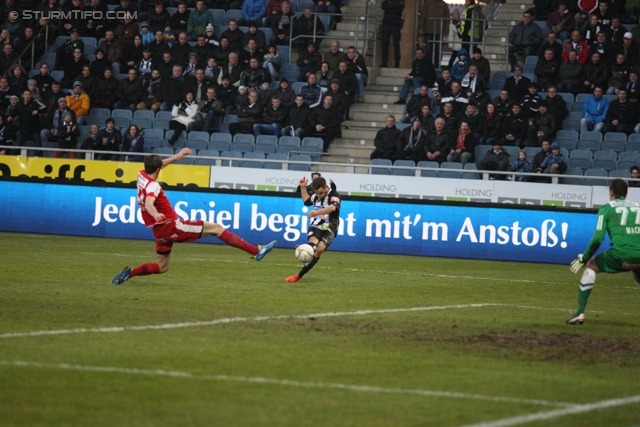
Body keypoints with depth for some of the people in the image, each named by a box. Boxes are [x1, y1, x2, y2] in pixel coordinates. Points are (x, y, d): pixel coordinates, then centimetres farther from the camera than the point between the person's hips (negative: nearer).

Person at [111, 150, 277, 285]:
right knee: (216, 228, -5)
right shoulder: (152, 186, -18)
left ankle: (129, 273, 5)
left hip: (159, 231, 9)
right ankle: (256, 251, -10)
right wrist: (156, 214, -60)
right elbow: (149, 203, -39)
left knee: (161, 267, 25)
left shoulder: (141, 176, 6)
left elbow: (155, 166, 27)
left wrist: (177, 157, 30)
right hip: (172, 226, -9)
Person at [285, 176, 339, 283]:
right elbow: (306, 200, 36)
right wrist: (303, 187, 23)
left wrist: (317, 212, -45)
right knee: (313, 242, -29)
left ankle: (300, 275, -20)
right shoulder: (316, 196, 12)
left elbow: (332, 207, -32)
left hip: (329, 228, -6)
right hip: (316, 226, 6)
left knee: (320, 248, -24)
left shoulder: (334, 195, -9)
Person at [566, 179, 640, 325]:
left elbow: (598, 238, 2)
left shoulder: (607, 208, 10)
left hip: (620, 255, -3)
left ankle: (580, 312, 12)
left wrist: (584, 259, 13)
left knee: (590, 267, 21)